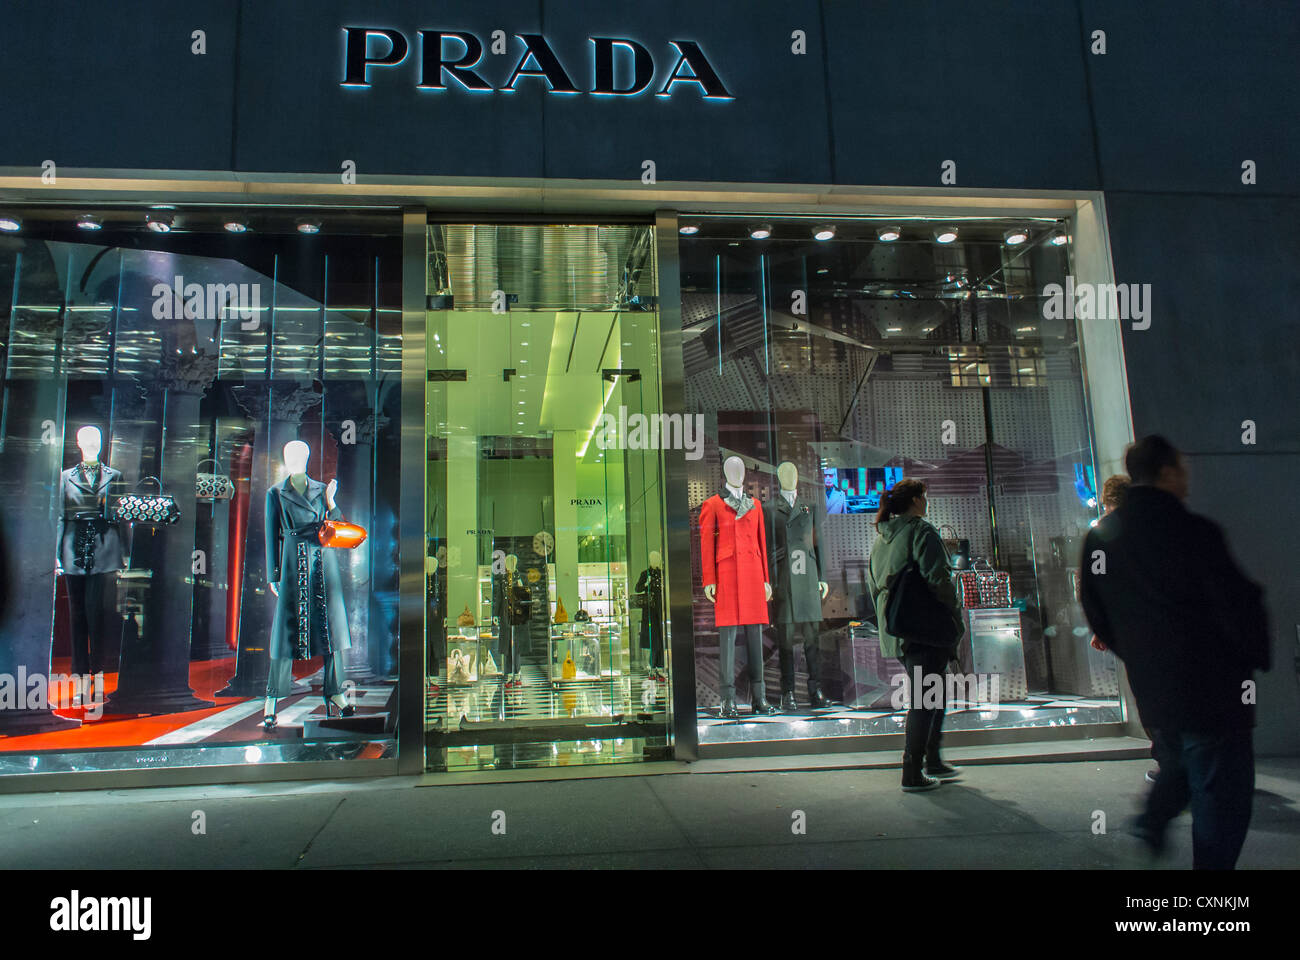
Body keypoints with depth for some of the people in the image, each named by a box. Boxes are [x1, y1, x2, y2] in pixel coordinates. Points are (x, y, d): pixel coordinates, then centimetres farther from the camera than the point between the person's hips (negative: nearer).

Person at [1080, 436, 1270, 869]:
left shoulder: (1098, 536, 2)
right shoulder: (1193, 532, -18)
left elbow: (1095, 613, 9)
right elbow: (1237, 604, -16)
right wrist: (1254, 657, 3)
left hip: (1149, 688, 6)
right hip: (1210, 687, -6)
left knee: (1177, 764, 28)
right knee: (1221, 799, 6)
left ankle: (1152, 823, 17)